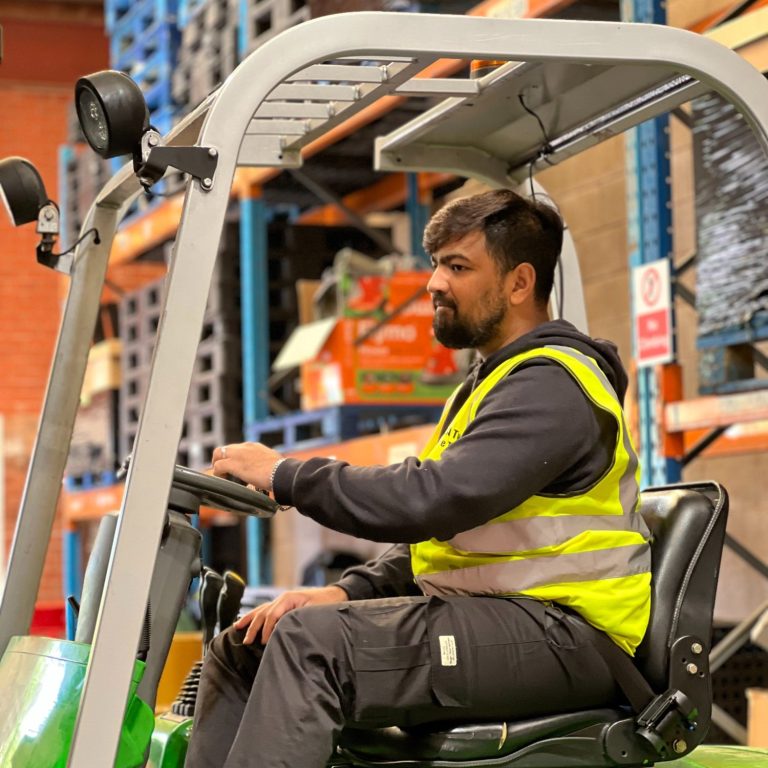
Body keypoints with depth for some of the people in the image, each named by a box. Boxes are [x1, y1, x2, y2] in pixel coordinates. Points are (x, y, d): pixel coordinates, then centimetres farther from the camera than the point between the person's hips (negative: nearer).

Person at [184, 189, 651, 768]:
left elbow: (433, 499, -25)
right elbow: (433, 532, 22)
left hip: (560, 632, -10)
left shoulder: (551, 385, -12)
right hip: (483, 616, 10)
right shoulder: (493, 382, 23)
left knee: (313, 642, -28)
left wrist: (285, 475, -16)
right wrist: (349, 591, 4)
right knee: (243, 647, 3)